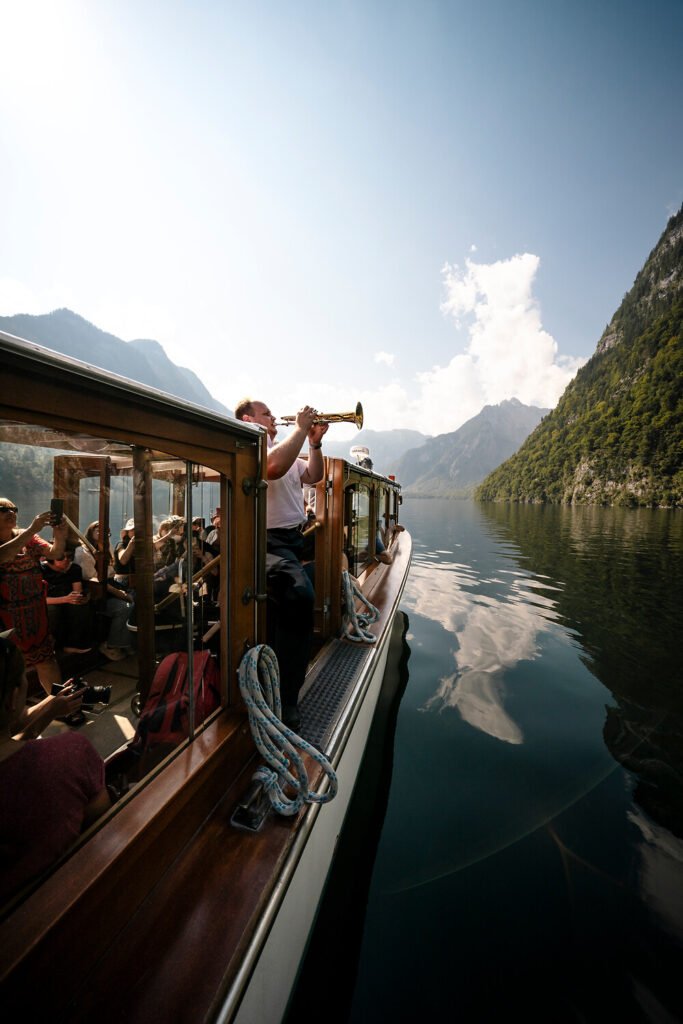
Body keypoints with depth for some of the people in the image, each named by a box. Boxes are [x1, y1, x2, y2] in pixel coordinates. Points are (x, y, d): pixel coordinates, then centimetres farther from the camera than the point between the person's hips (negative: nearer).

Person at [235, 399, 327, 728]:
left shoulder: (287, 451, 23)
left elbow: (313, 476, 22)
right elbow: (274, 467, -27)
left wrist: (314, 442, 9)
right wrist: (301, 427, -16)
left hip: (295, 540, 11)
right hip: (270, 541, -11)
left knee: (286, 613, 19)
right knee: (300, 596, -33)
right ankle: (285, 699, -22)